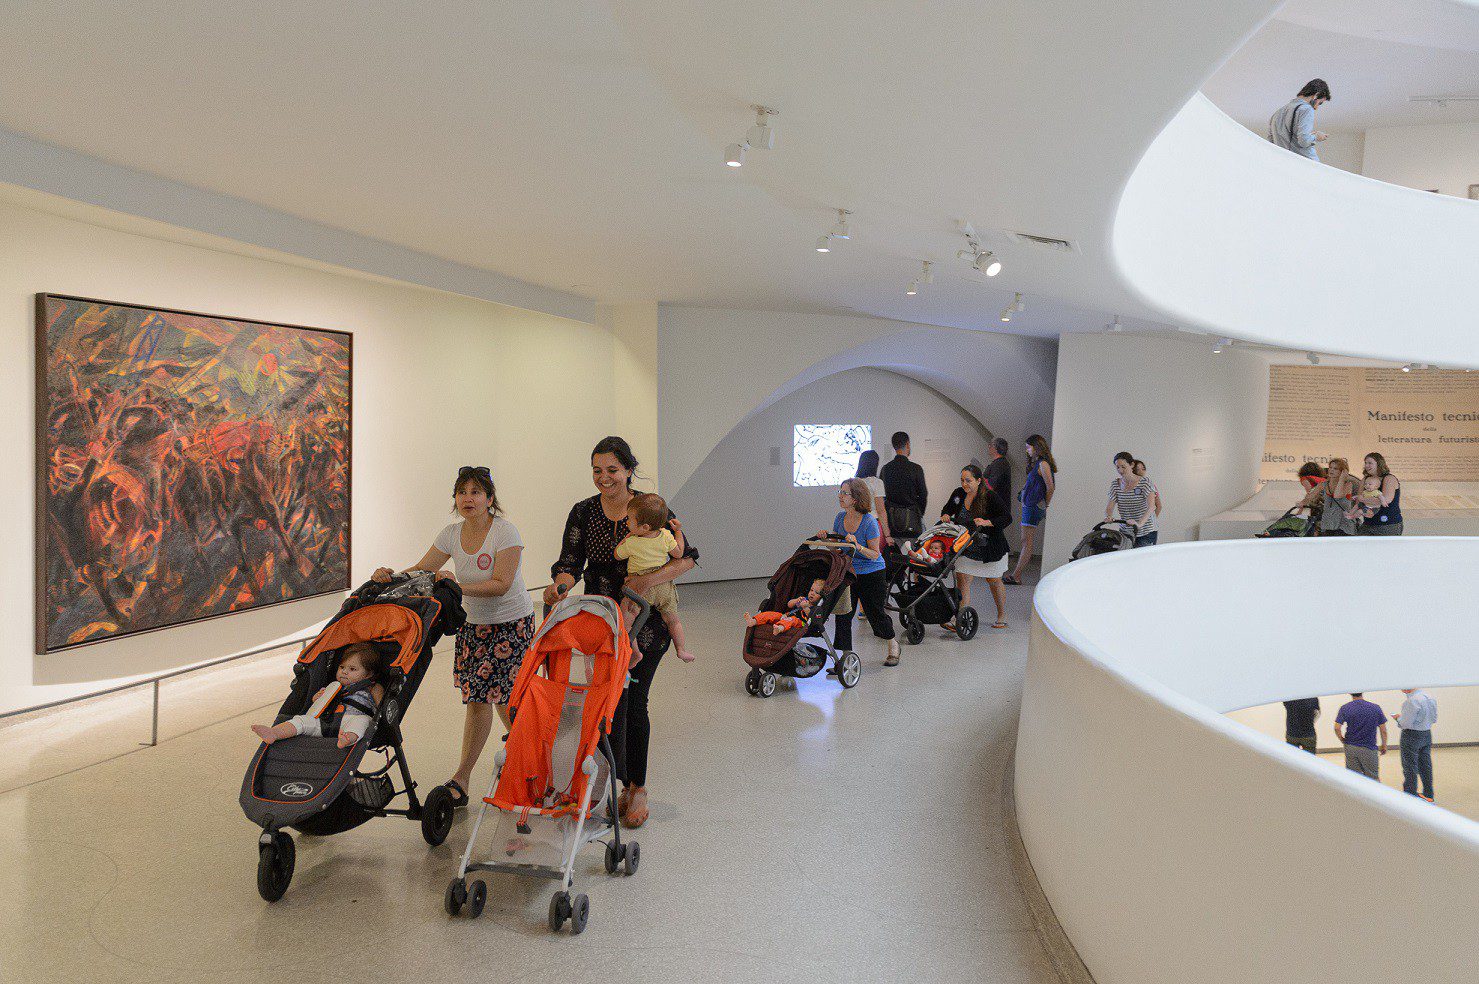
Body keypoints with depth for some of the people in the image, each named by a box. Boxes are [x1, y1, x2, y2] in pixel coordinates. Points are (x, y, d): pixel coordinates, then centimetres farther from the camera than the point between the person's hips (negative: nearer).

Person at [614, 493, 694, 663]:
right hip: (664, 585, 4)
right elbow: (679, 554, 1)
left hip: (639, 588, -4)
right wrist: (678, 532, 9)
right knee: (672, 620, 20)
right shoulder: (666, 536, -11)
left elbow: (617, 555, 1)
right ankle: (681, 649, 24)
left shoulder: (631, 543, -17)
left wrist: (627, 536, 7)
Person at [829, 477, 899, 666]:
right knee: (842, 614, -3)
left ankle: (893, 645, 34)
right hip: (847, 571, 5)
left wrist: (857, 546, -33)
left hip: (872, 574, -5)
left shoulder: (869, 522, -20)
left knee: (875, 614, 5)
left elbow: (874, 554, -17)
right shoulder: (840, 518, -3)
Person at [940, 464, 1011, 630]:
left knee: (994, 581, 13)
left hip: (990, 547, -4)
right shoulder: (959, 494, -2)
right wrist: (945, 515, -4)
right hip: (967, 547, 4)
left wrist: (986, 522, -34)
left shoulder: (990, 497, -18)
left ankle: (1002, 617, 34)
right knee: (961, 579, -9)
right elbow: (949, 508, 18)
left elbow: (1007, 518, -22)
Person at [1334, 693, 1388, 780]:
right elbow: (1383, 730, 0)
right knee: (1373, 778, 8)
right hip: (1369, 748, -1)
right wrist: (1384, 746, 13)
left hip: (1350, 749, 1)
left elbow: (1337, 728, -12)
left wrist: (1343, 741, 5)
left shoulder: (1345, 708, -5)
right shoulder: (1375, 708, -3)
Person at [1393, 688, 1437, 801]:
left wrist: (1398, 717, -5)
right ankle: (1428, 795, 27)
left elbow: (1405, 723, -23)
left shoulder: (1412, 701, -24)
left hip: (1411, 736, -8)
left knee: (1410, 768, 3)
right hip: (1427, 734, 8)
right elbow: (1434, 719, 12)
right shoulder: (1430, 698, 3)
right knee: (1426, 766, 18)